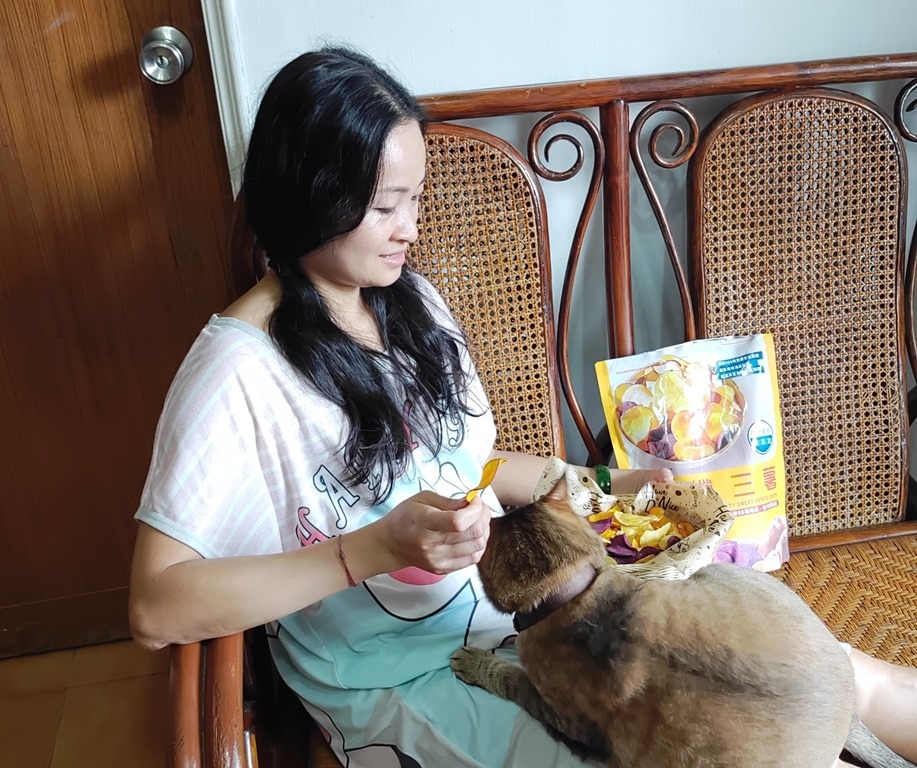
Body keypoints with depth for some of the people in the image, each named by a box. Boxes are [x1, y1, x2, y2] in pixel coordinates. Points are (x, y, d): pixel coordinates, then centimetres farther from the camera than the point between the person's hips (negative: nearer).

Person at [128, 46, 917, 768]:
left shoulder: (412, 301, 3)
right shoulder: (238, 368, -18)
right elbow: (157, 609, -21)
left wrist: (603, 486, 1)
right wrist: (375, 548, -28)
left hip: (514, 604, 6)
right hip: (398, 684, -5)